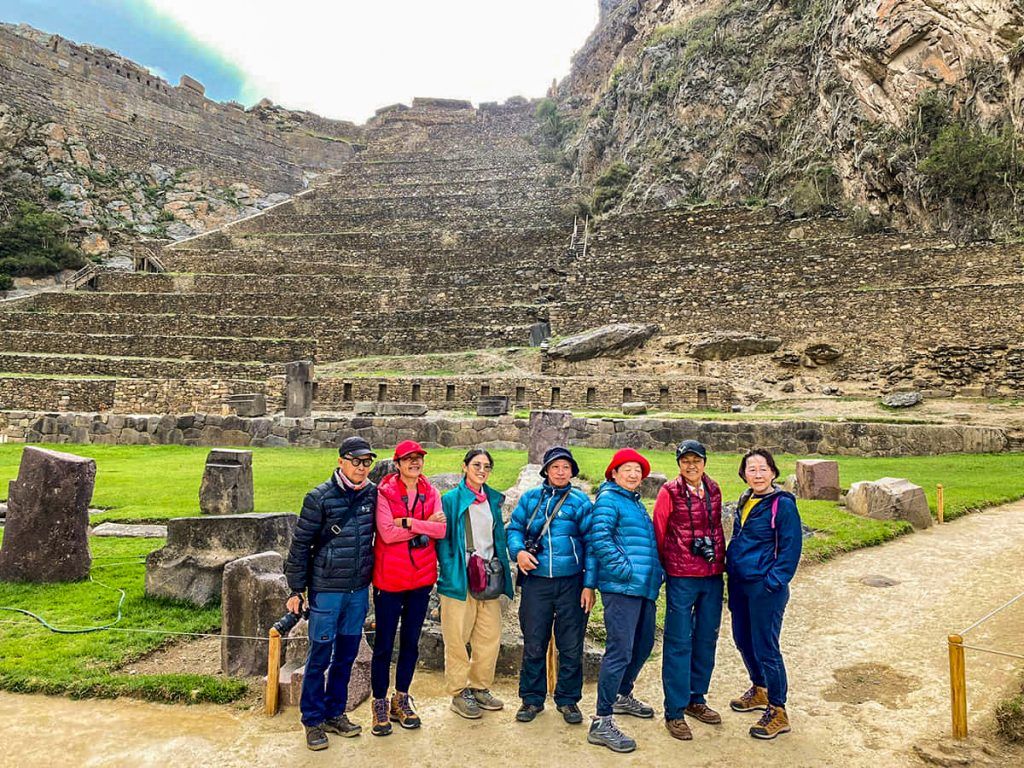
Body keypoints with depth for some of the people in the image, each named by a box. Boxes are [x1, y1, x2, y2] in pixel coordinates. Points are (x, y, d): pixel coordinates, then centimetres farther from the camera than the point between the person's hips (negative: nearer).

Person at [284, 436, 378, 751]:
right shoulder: (320, 497, -12)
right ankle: (313, 720, 22)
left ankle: (335, 713, 31)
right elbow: (300, 544, -7)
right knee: (319, 657, 5)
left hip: (359, 590, 4)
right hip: (326, 590, -4)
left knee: (346, 655, 14)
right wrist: (296, 589, -5)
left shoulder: (373, 494, 0)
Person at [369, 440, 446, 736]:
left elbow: (441, 530, -8)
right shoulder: (384, 492, -8)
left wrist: (408, 523, -18)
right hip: (389, 578, -4)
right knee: (384, 644, 5)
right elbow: (387, 533, -19)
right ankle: (380, 703, 22)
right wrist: (425, 525, -14)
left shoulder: (430, 493, 5)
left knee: (411, 642, 15)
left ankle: (401, 699, 31)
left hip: (421, 577, 4)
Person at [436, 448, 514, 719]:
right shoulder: (451, 499, -3)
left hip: (488, 578, 5)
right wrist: (450, 571, -15)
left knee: (490, 636, 9)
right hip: (460, 579, -5)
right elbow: (443, 539, -6)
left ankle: (480, 688, 26)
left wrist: (501, 571, 10)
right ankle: (458, 694, 16)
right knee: (458, 639, 2)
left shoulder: (493, 499, 13)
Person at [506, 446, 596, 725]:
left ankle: (568, 699, 26)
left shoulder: (580, 500, 1)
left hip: (571, 583, -1)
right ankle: (532, 698, 26)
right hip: (536, 582, 1)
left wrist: (589, 584, -4)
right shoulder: (530, 498, 7)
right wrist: (518, 551, -12)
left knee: (571, 646, 8)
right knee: (533, 645, 8)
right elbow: (513, 528, 10)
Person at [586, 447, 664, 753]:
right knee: (620, 651, -10)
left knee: (643, 645, 20)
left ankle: (622, 696, 39)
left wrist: (656, 572, 15)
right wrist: (625, 570, -21)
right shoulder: (609, 498, -9)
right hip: (621, 588, -10)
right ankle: (602, 723, -2)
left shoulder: (636, 503, 19)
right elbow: (599, 537, -21)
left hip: (644, 588, 10)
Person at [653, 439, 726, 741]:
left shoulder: (713, 490, 6)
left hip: (713, 575, 5)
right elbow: (658, 532, -4)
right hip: (681, 578, -5)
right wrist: (663, 566, 1)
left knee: (706, 639, 14)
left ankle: (696, 699, 31)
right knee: (679, 642, 1)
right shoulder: (669, 492, -9)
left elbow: (717, 527, 15)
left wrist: (720, 560, 14)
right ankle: (675, 712, 12)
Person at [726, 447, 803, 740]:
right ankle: (759, 690, 41)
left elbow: (790, 549, -15)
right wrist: (731, 568, 12)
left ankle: (777, 712, 17)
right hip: (739, 583, 8)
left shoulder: (783, 504, -14)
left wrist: (773, 582, -18)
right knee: (743, 640, 19)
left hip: (766, 587, -8)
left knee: (766, 648, 0)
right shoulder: (745, 501, 8)